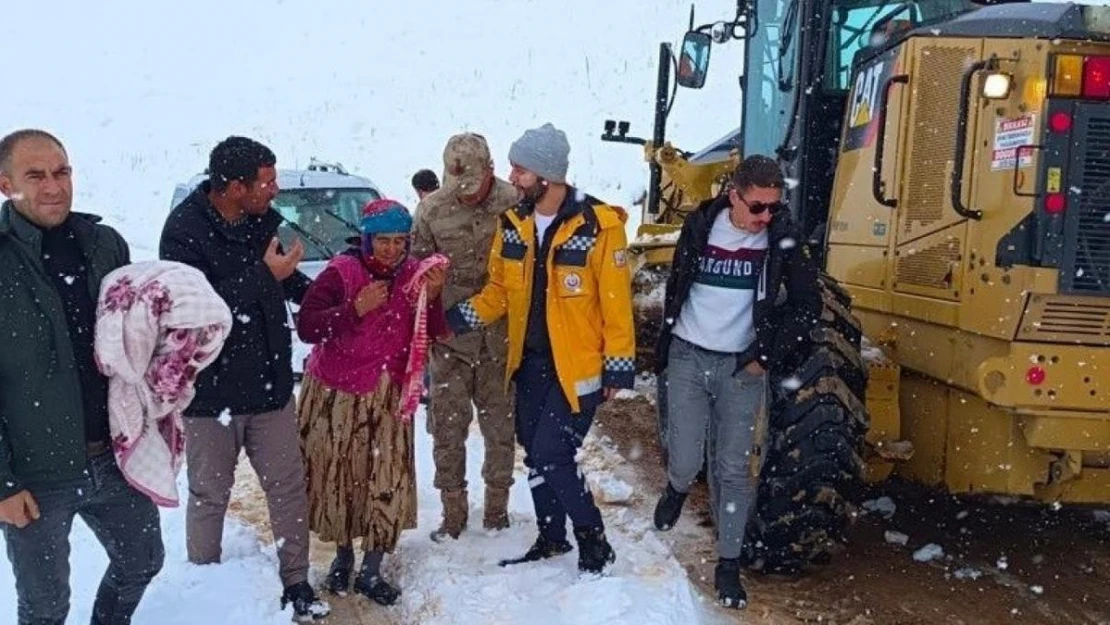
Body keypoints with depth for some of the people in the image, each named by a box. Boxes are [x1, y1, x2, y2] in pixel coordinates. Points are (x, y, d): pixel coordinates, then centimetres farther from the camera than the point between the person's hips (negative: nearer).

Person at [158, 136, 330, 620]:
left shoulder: (261, 219, 2)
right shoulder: (185, 230, -17)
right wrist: (264, 275, -25)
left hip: (269, 384, 5)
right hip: (211, 392, -5)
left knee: (289, 488, 10)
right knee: (209, 497, 10)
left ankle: (295, 583, 24)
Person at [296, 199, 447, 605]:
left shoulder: (414, 274, 0)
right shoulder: (341, 272, -11)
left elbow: (434, 332, -4)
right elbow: (306, 326, -17)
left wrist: (433, 296, -21)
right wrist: (356, 308, -24)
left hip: (388, 396, 2)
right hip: (336, 393, -2)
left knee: (389, 479, -4)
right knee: (337, 475, 8)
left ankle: (371, 571, 9)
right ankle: (343, 556, 30)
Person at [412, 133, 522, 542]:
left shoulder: (514, 204, -9)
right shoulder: (433, 209, -4)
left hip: (501, 338, -1)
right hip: (449, 339, 1)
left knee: (501, 427, 12)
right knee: (447, 430, 8)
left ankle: (497, 504, 30)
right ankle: (453, 510, 23)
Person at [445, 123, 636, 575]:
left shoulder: (599, 227, -16)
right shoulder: (513, 224, 2)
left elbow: (616, 304, -13)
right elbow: (498, 292, 10)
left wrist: (619, 366, -12)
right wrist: (455, 319, -4)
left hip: (578, 367, -6)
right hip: (530, 361, 7)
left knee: (552, 455, -10)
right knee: (535, 454, 15)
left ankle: (594, 542, 10)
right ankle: (551, 538, 33)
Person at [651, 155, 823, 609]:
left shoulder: (782, 239, -7)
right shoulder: (700, 226, -5)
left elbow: (808, 305, -2)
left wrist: (767, 354, -7)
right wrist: (664, 348, 12)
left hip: (741, 366, 0)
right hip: (689, 358, 1)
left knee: (733, 469, 1)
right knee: (686, 460, -1)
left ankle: (728, 564, 12)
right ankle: (677, 490, 36)